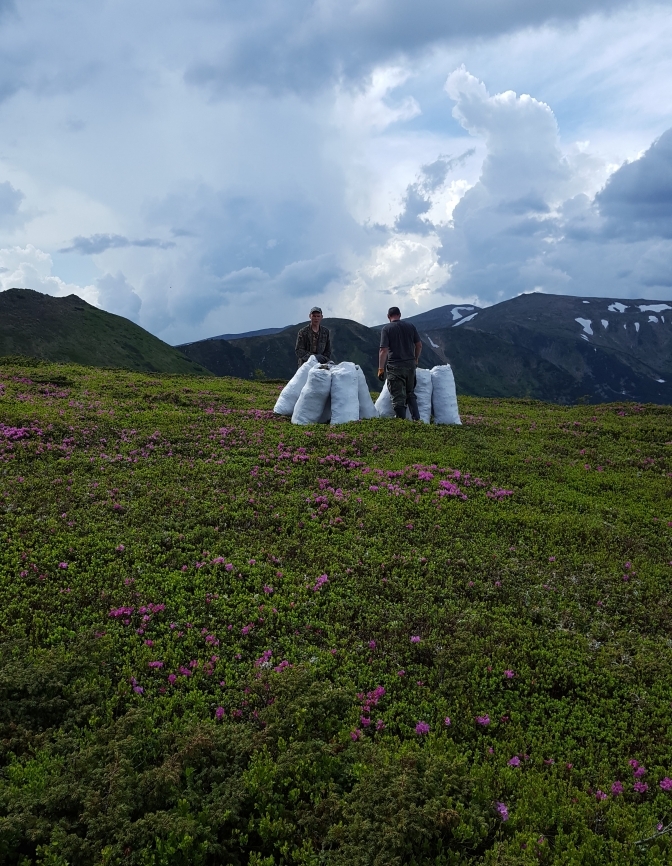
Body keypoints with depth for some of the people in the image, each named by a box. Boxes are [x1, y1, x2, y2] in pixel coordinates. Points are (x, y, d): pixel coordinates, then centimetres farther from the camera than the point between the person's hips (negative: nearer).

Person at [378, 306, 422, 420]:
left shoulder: (386, 328, -6)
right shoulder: (411, 326, 6)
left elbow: (384, 350, -12)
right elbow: (419, 345, 9)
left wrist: (381, 369, -10)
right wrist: (416, 359, 24)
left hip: (395, 366, -4)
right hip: (410, 365, 4)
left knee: (398, 397, 1)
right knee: (410, 394, 19)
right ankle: (416, 418, 12)